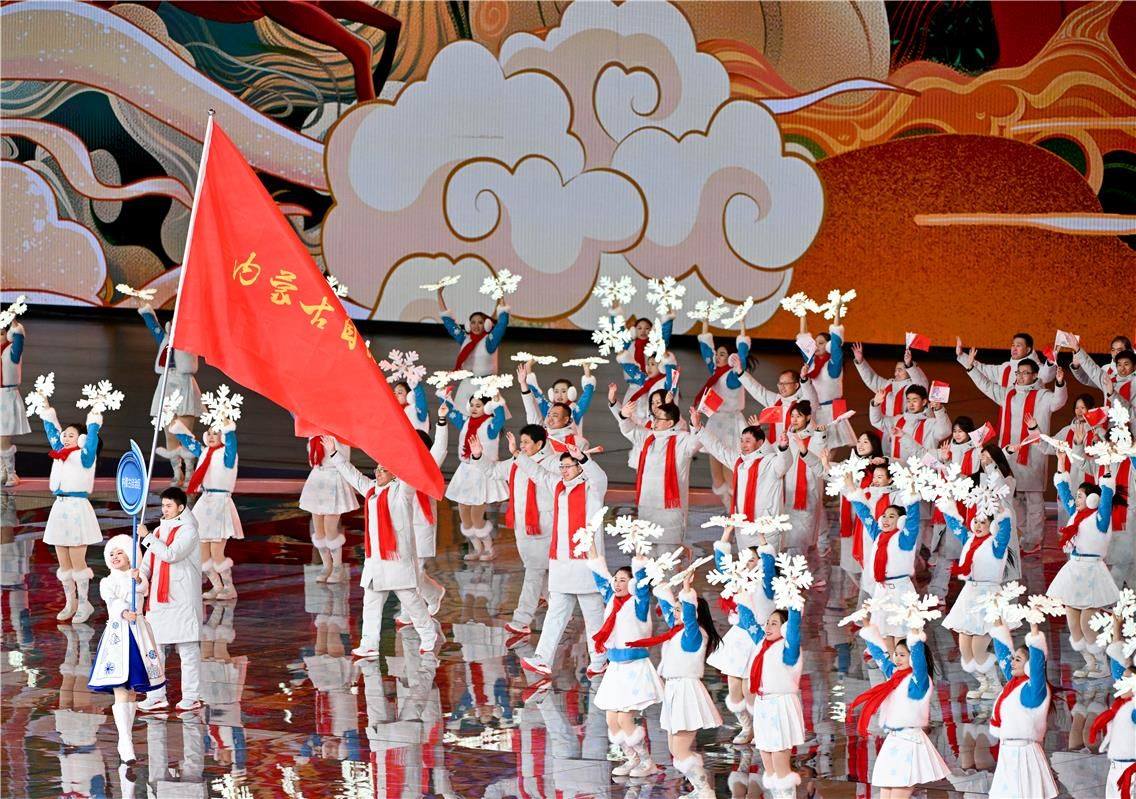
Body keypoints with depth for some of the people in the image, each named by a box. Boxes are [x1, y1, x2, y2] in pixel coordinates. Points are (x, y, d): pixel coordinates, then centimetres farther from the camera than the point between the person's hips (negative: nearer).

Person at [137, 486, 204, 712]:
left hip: (182, 599, -7)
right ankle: (156, 696, 12)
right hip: (158, 599, 7)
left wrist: (147, 537, -15)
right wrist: (141, 572, -9)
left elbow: (170, 554, -18)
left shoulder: (187, 531, -6)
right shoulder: (159, 531, 16)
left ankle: (191, 696, 3)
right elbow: (149, 560, 12)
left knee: (188, 649, -2)